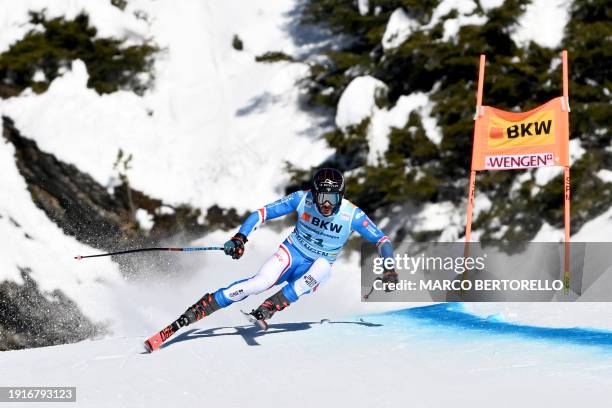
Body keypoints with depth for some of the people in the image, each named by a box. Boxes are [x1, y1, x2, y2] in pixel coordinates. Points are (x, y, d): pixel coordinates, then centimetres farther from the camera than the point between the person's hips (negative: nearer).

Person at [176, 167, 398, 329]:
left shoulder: (352, 214, -18)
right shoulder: (302, 199, -16)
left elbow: (381, 239, -10)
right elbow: (262, 213, -12)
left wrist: (389, 269, -24)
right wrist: (240, 238, -25)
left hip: (315, 270, 1)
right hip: (291, 253, -1)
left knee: (323, 266, -36)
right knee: (259, 283, -31)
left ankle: (264, 312, -35)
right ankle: (194, 312, -26)